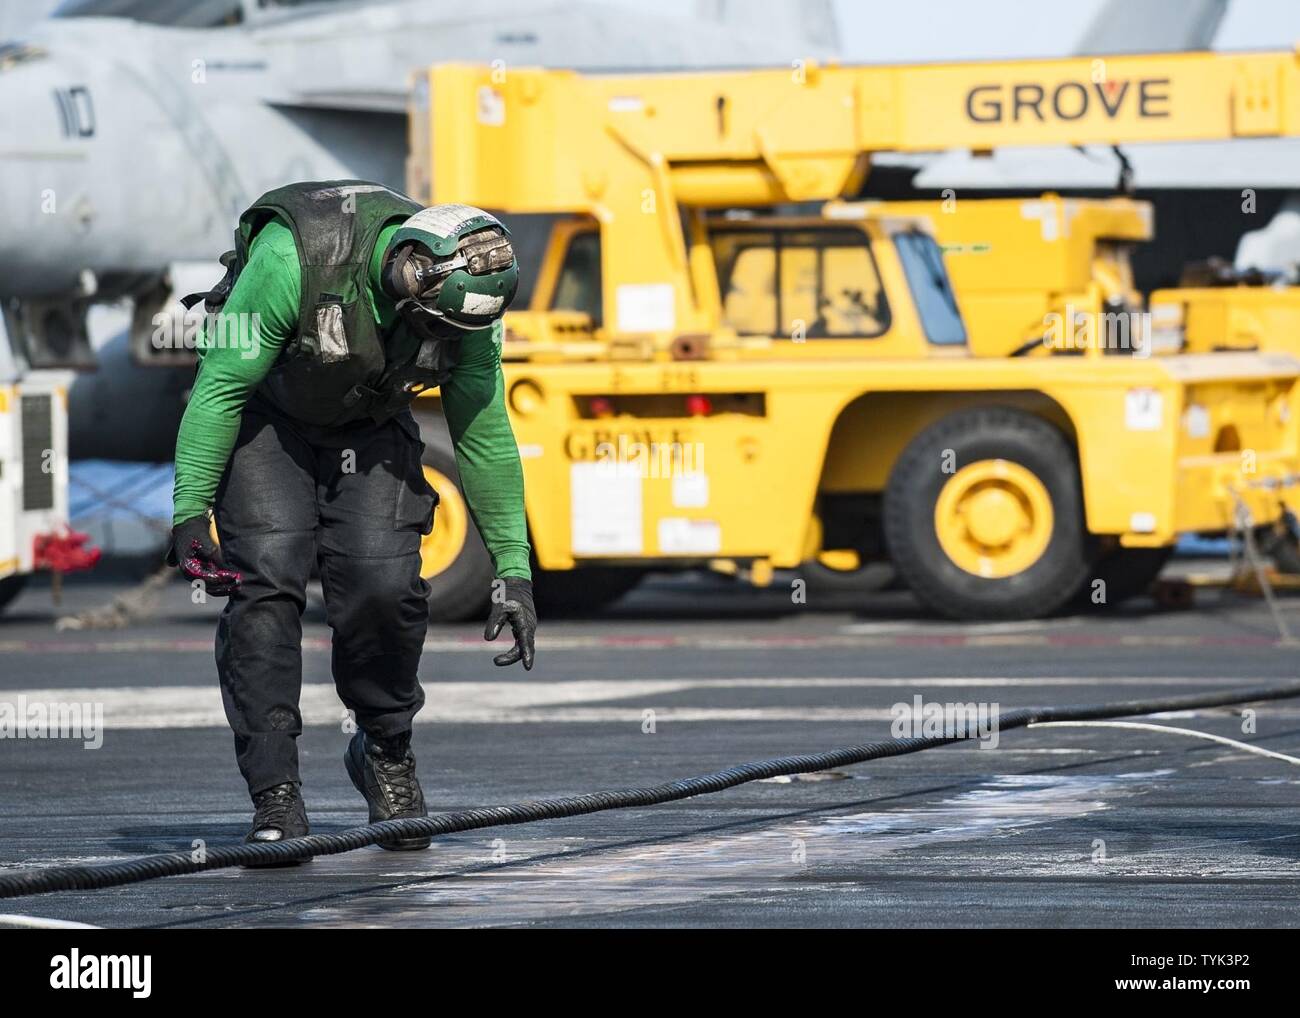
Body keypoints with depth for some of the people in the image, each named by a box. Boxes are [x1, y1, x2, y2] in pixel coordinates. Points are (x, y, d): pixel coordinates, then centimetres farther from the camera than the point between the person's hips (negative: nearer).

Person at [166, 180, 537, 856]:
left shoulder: (469, 297, -22)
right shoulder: (293, 255, -36)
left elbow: (484, 435, -9)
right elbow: (222, 385, -26)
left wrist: (512, 569, -7)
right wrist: (190, 510, -27)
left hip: (370, 426, 3)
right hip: (263, 414, -3)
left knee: (385, 584, -16)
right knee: (267, 576, -19)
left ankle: (386, 752, 9)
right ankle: (274, 793, -15)